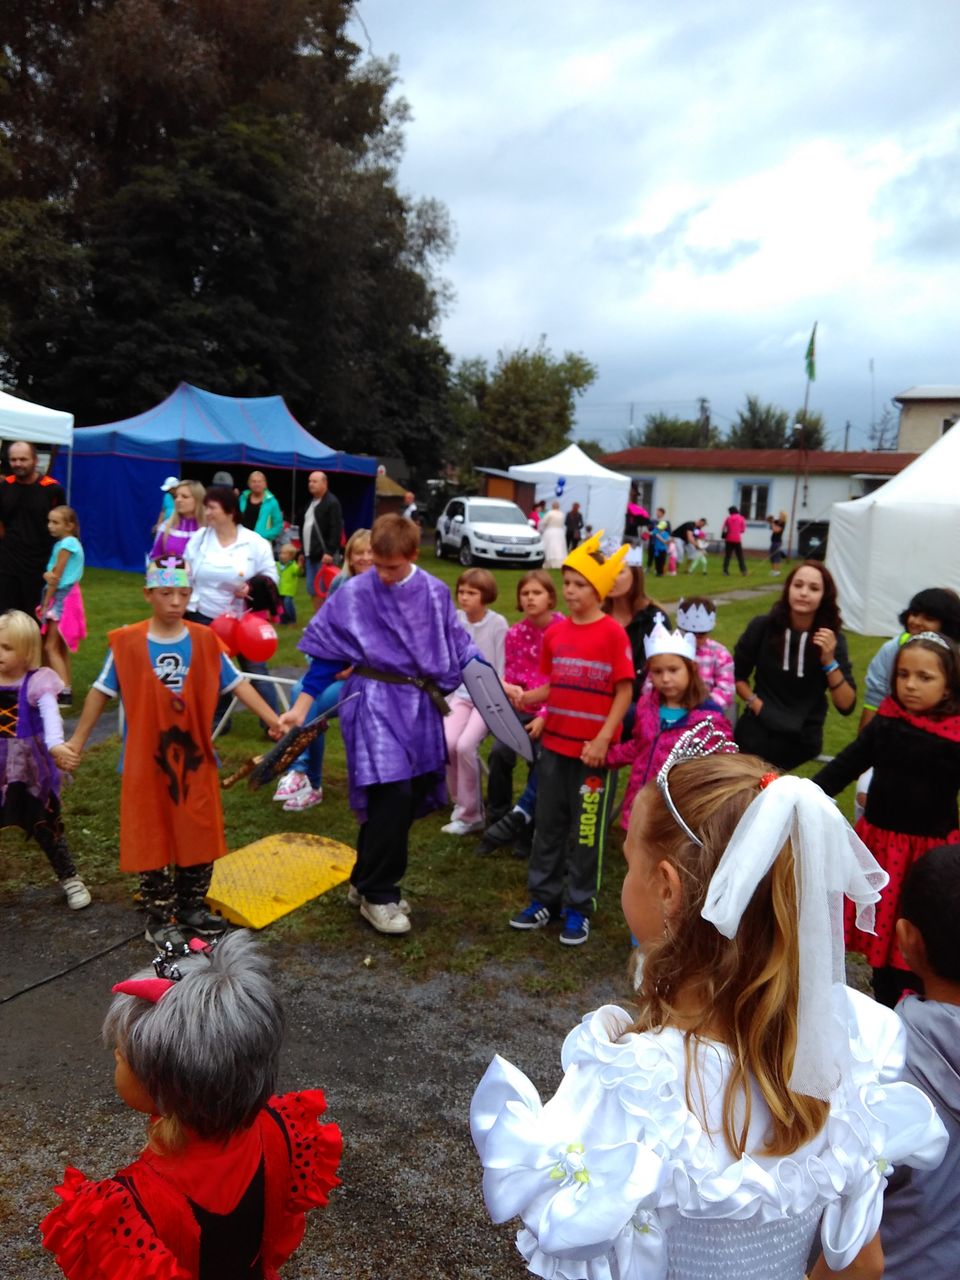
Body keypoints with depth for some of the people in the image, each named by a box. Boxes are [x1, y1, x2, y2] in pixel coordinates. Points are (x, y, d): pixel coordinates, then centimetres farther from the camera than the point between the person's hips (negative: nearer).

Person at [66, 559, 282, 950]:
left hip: (196, 759, 2)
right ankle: (159, 918, 22)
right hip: (147, 761, -2)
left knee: (200, 836, 12)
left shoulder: (205, 640, -4)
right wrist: (78, 740, 7)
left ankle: (192, 906, 30)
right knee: (152, 839, 8)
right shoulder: (127, 643, -8)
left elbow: (237, 684, -2)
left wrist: (274, 721, -9)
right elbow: (101, 691, 2)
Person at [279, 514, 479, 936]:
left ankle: (367, 882, 26)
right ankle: (377, 894, 3)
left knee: (409, 798, 9)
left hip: (421, 706, 5)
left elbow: (459, 649, 10)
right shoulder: (354, 594, -6)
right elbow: (327, 654, -1)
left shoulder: (435, 594, 3)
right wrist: (301, 707, -5)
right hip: (376, 704, -4)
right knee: (391, 794, -14)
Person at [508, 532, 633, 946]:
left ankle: (578, 908, 20)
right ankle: (544, 898, 27)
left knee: (586, 831, 7)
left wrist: (603, 739, -15)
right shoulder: (555, 632, 5)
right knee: (548, 823, 14)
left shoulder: (613, 633, -10)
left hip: (593, 749, -5)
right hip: (554, 744, 5)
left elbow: (624, 692, -10)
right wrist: (528, 698, -7)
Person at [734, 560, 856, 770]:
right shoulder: (763, 626, -5)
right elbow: (737, 674, 7)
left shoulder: (833, 640, -6)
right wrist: (755, 704, -7)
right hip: (758, 730, 0)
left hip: (803, 739, 0)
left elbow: (846, 706, -12)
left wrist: (829, 661, -22)